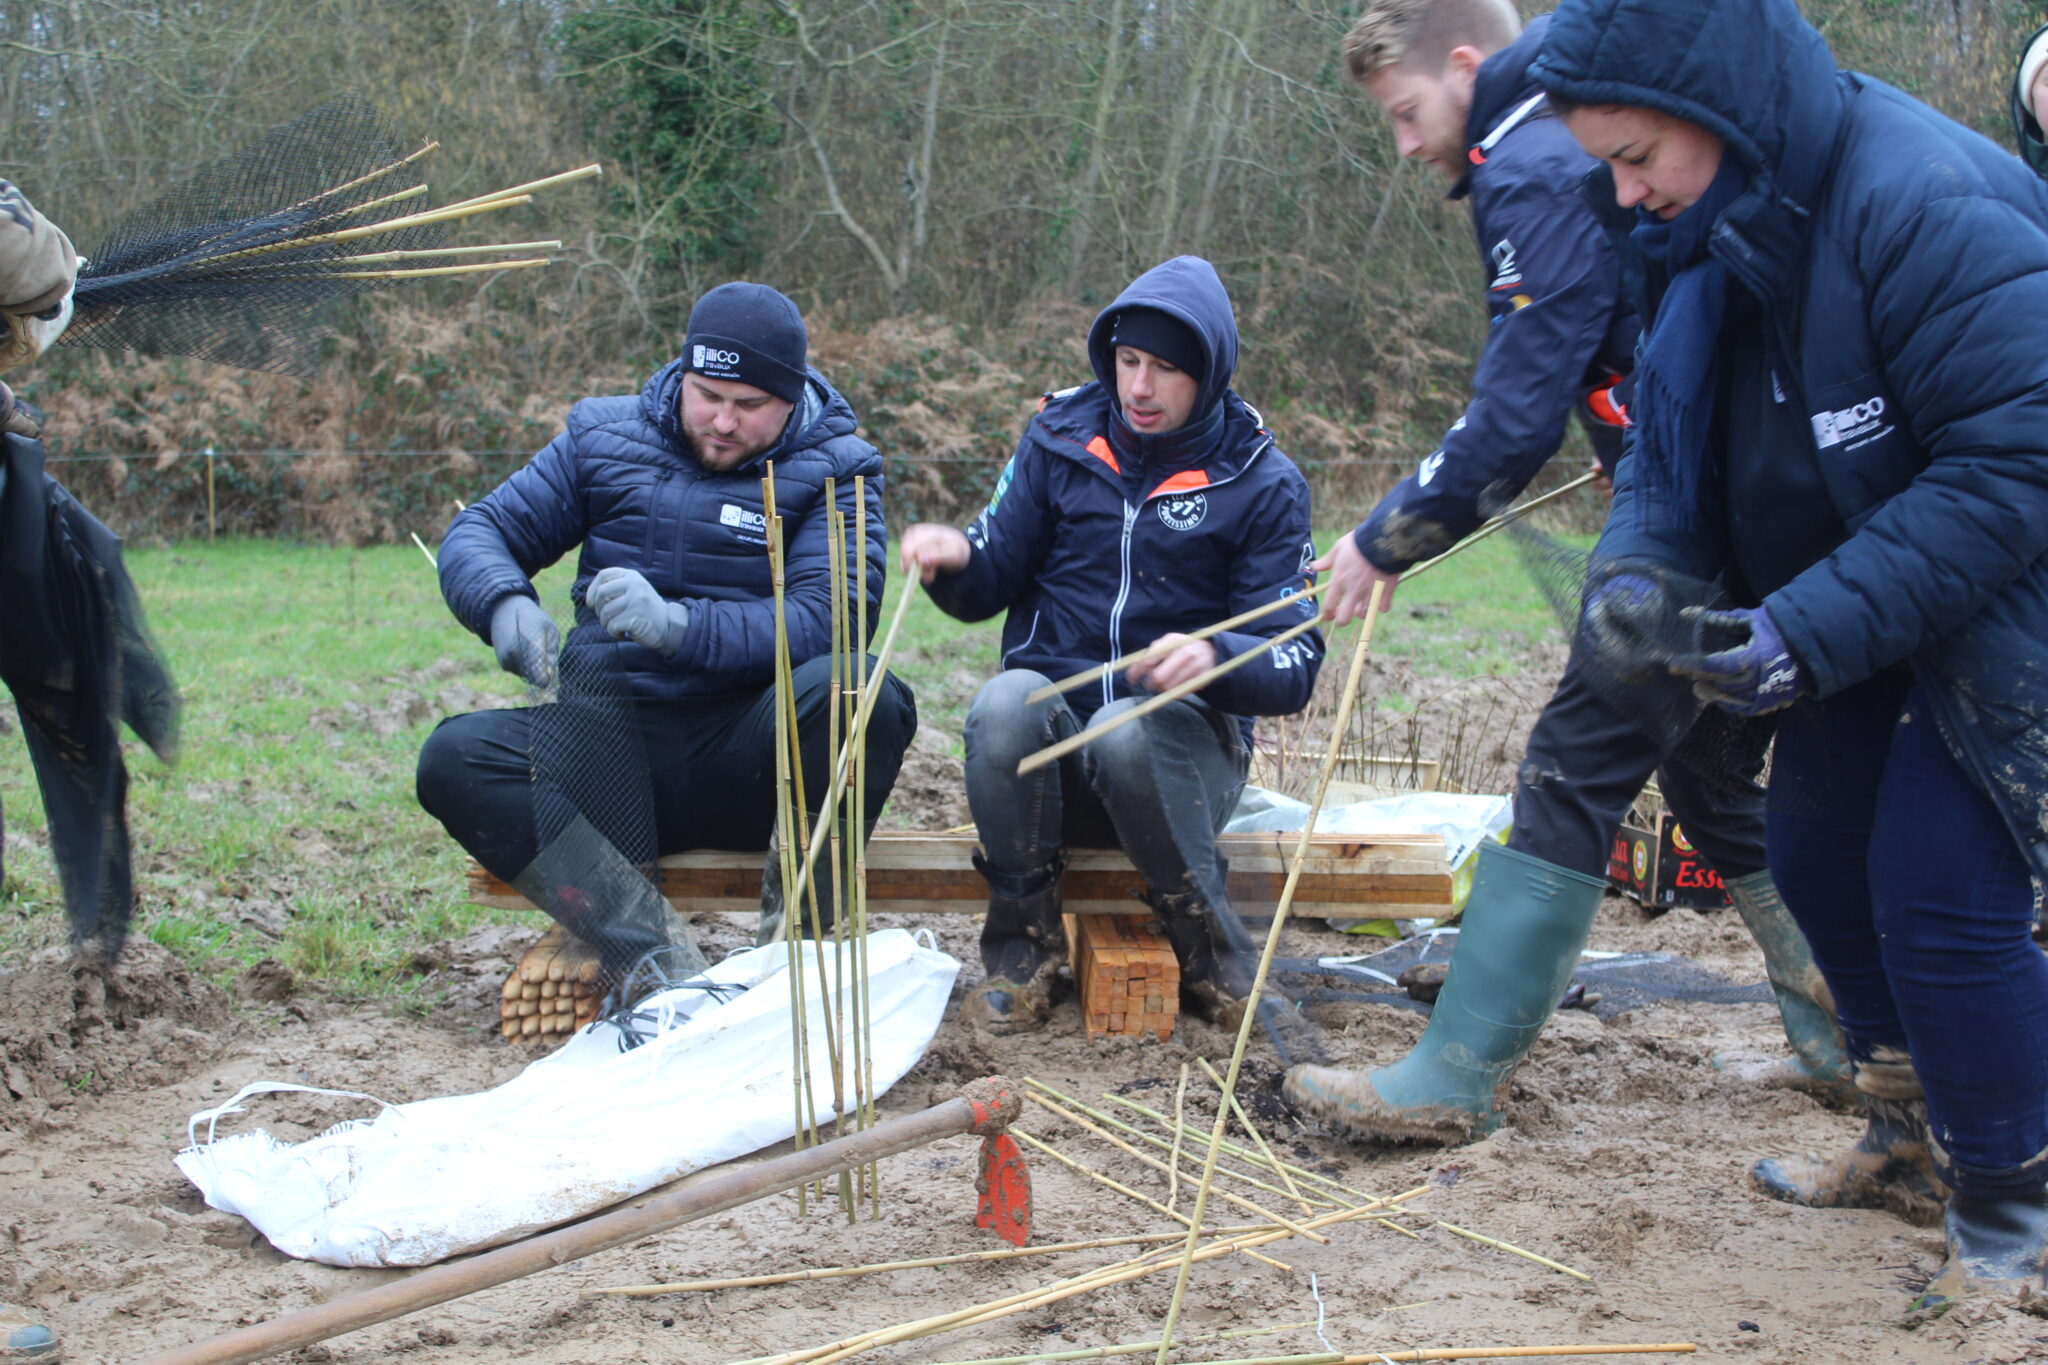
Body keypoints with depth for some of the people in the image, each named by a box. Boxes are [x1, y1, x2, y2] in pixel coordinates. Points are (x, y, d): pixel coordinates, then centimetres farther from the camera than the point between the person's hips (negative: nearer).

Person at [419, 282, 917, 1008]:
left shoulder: (831, 471, 2)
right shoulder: (604, 439, 11)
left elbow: (831, 620, -14)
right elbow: (477, 533, 12)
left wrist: (679, 626, -30)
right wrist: (506, 605, -13)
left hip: (751, 757, -3)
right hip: (613, 745, 3)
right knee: (455, 759, -24)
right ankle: (658, 964, -32)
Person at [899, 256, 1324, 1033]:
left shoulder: (1262, 484, -1)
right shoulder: (1062, 438, 6)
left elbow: (1295, 664, -6)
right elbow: (990, 586, 7)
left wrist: (1213, 658, -29)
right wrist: (956, 559, -18)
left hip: (1183, 742, -2)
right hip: (1051, 723, 2)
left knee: (1125, 732, -36)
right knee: (1007, 702, -32)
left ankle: (1209, 951, -13)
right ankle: (1023, 939, -13)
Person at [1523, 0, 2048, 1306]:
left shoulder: (1931, 206, -31)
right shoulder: (1706, 231, -3)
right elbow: (1674, 433, 6)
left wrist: (1814, 629, -35)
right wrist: (1634, 566, -15)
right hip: (1843, 606, 9)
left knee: (1939, 891, -12)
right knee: (1815, 849, 14)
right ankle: (1915, 1135, 36)